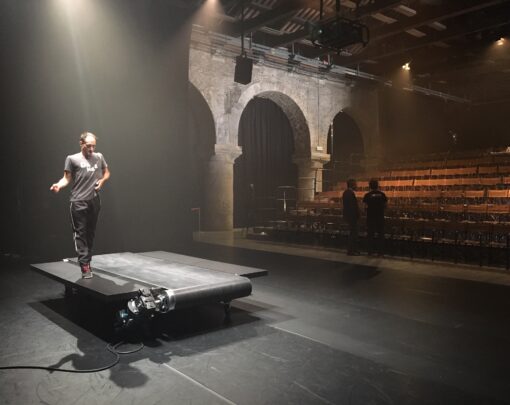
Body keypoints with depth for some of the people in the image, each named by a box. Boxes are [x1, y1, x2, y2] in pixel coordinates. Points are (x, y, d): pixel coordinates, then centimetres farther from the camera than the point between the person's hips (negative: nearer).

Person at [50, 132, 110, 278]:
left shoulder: (99, 157, 13)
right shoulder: (72, 159, 1)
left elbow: (107, 172, 24)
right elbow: (67, 178, -3)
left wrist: (102, 181, 4)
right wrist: (58, 185, -23)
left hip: (94, 200, 4)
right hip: (79, 201, -4)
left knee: (90, 233, 11)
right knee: (80, 233, -7)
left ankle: (87, 261, 23)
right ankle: (85, 266, -10)